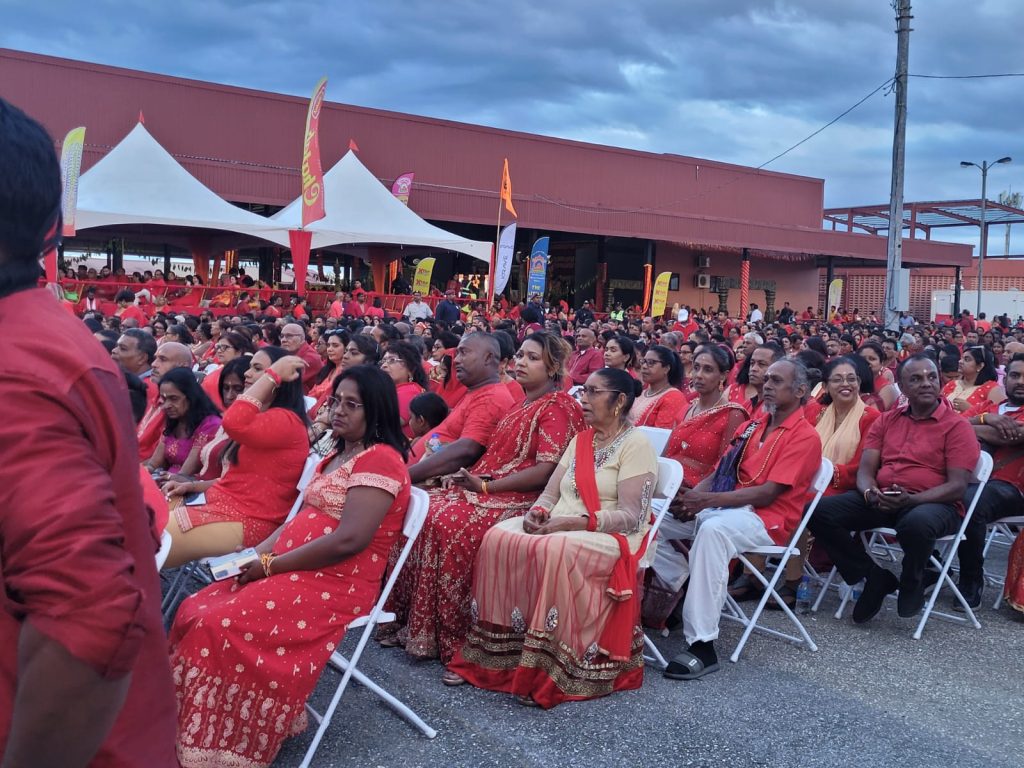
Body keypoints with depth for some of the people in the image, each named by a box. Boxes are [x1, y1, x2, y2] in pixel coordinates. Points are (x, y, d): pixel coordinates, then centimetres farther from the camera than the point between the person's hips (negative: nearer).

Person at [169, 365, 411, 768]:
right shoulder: (337, 456, 18)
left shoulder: (380, 459, -14)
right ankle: (187, 734, 2)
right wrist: (257, 552, 1)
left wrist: (270, 565, -15)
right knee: (195, 612, -3)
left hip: (334, 587, -10)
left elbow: (348, 541, -22)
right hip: (294, 573, 10)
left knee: (217, 626, -20)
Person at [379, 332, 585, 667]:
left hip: (522, 498, -9)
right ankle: (413, 624, -5)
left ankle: (458, 643, -21)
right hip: (487, 487, 9)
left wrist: (486, 486, -16)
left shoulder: (557, 407, -7)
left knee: (450, 523, -30)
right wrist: (468, 476, 3)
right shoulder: (522, 404, 21)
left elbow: (546, 470, -16)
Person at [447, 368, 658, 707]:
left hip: (610, 536, -7)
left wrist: (574, 522, -24)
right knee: (498, 538, -20)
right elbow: (550, 493, 14)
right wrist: (538, 512, -10)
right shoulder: (580, 441, 18)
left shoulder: (636, 444, -5)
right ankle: (498, 654, -17)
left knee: (554, 552, -37)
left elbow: (631, 516, -14)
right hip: (559, 527, 7)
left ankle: (547, 671, -29)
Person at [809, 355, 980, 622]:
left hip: (932, 504, -5)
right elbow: (865, 469, 9)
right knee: (819, 511, -17)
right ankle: (875, 577, -2)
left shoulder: (957, 426, 0)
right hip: (881, 501, 5)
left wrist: (911, 500, -24)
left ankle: (912, 585, -7)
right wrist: (870, 492, -16)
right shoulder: (886, 420, 15)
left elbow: (957, 487, -9)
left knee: (916, 523, -42)